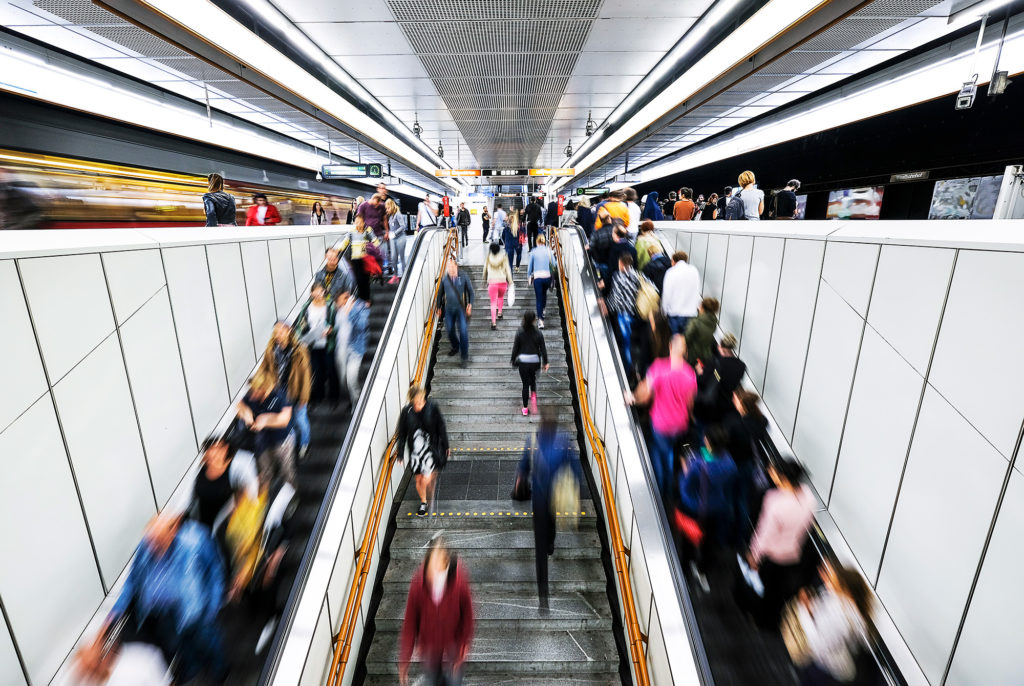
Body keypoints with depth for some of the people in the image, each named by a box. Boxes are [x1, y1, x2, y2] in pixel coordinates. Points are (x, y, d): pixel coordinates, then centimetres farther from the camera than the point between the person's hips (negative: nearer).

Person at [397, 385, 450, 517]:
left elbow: (441, 428, -2)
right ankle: (423, 502, 40)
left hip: (430, 448, -2)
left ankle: (432, 498, 23)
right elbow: (402, 433, 1)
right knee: (418, 479, 14)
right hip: (415, 449, 2)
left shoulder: (432, 409, -13)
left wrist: (445, 446, 5)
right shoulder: (407, 411, -9)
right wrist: (400, 452, 5)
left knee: (426, 480, -8)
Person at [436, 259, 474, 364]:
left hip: (461, 308, -3)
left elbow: (470, 291, 2)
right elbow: (440, 293, 11)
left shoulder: (464, 277, -6)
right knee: (450, 330, 10)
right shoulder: (444, 279, 0)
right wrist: (439, 307, 13)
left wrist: (470, 305, -4)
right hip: (448, 309, 3)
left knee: (463, 331, -8)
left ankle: (465, 354, 1)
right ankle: (455, 347, 37)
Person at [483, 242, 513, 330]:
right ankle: (499, 313, 36)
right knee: (501, 297, 30)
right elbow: (507, 269, -1)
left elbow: (485, 269, 11)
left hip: (492, 282, -1)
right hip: (502, 281, 1)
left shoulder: (488, 258, 1)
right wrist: (510, 282, 3)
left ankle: (493, 322, -10)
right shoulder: (503, 257, 0)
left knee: (493, 302, 0)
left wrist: (485, 279, 27)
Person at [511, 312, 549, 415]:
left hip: (523, 361, -1)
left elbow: (515, 348, -3)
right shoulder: (538, 334, -7)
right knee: (533, 378, 30)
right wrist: (545, 363, 9)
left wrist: (513, 360, 11)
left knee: (525, 384, 9)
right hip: (535, 361, 1)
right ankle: (533, 394, 8)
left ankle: (525, 408, 14)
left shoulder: (519, 333, -8)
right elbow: (543, 349, -2)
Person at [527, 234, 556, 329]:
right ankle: (543, 310, 36)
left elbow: (530, 265, 7)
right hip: (547, 277, 2)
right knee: (544, 293, 29)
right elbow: (554, 264, 5)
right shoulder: (548, 251, 4)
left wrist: (529, 276, 21)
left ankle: (540, 319, -10)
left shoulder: (533, 252, 1)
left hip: (537, 277, -2)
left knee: (539, 298, 0)